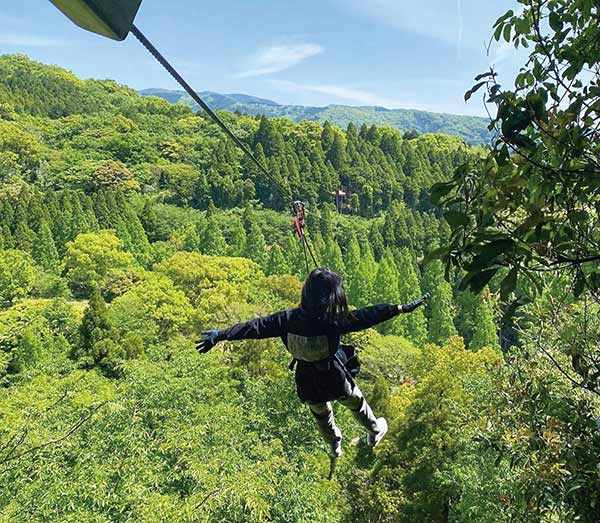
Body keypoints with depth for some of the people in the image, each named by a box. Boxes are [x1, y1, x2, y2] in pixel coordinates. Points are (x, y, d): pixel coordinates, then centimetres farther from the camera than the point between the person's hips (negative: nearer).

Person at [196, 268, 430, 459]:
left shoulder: (288, 319, -24)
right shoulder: (333, 322, -32)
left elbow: (256, 326, -20)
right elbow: (367, 316, -28)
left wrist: (220, 335, -12)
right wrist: (402, 308, -19)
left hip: (307, 385, 3)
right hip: (335, 381, -3)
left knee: (320, 413, 33)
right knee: (356, 402, 29)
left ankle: (334, 447, 60)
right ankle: (374, 431, 58)